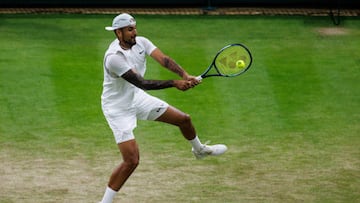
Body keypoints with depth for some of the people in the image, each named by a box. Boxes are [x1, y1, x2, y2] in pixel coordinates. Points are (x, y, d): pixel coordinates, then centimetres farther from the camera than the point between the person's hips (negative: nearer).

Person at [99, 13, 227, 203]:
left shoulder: (141, 42, -9)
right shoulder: (114, 57, -31)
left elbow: (164, 59, -22)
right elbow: (141, 83, -33)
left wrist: (185, 75, -39)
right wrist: (175, 83, -34)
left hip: (137, 98, 7)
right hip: (118, 108, -7)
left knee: (184, 119, 14)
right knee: (131, 161, -15)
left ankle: (199, 150, 47)